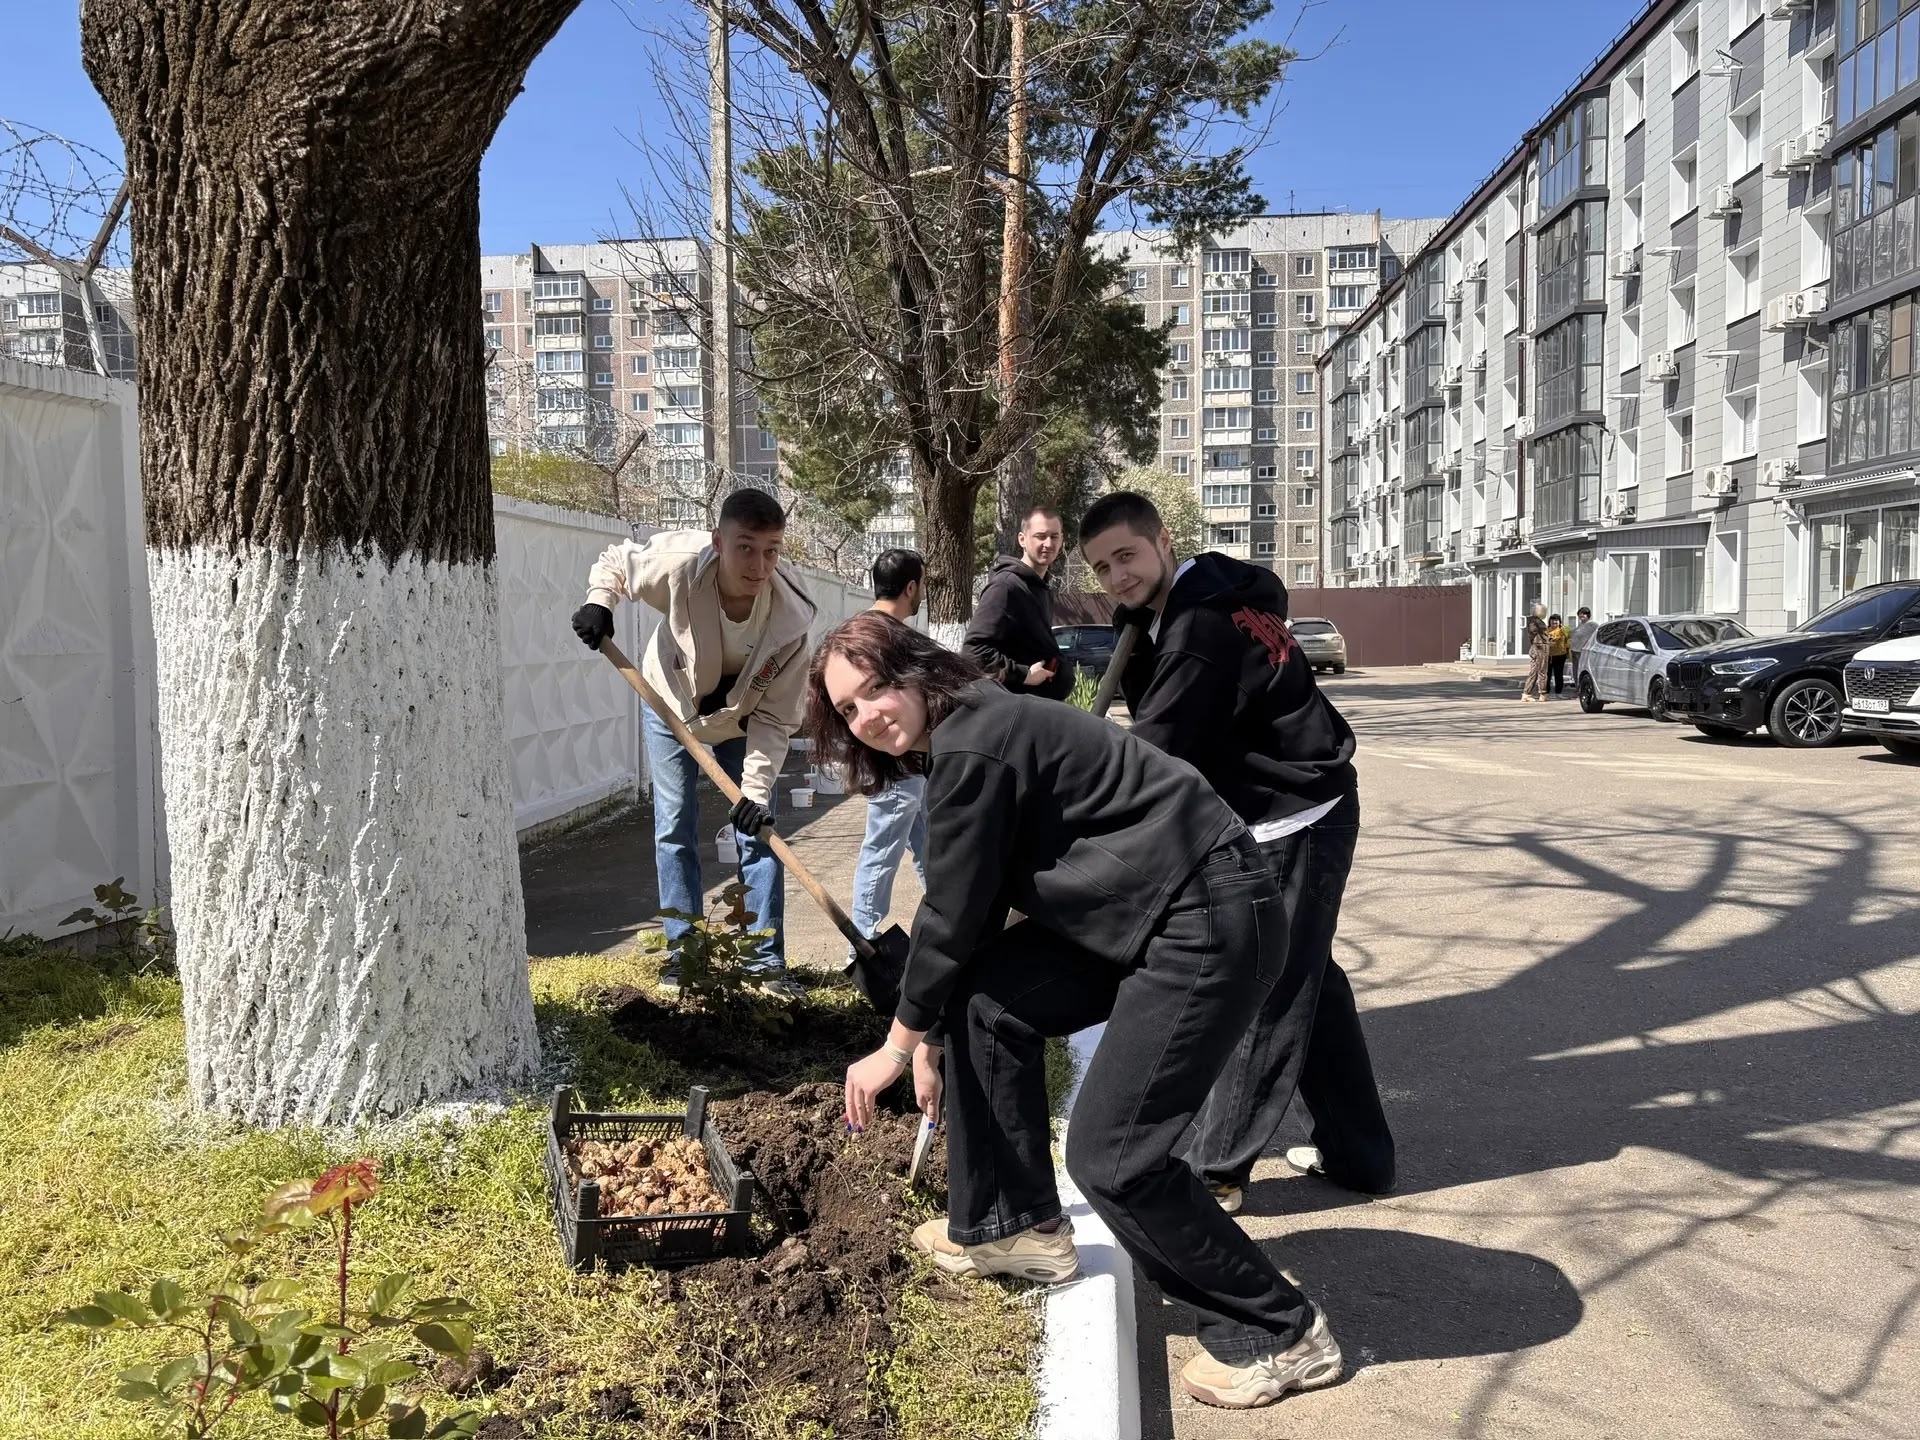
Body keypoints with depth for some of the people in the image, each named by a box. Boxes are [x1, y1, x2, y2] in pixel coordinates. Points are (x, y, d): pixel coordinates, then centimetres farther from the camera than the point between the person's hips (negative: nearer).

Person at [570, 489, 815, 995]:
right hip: (669, 701, 1)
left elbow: (774, 717, -26)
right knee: (675, 829, 3)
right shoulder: (678, 562, -36)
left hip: (741, 712, 0)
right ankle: (682, 953, 15)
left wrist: (755, 789, -33)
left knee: (758, 830, -4)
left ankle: (769, 961, 6)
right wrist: (599, 601, -30)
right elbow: (614, 561, -11)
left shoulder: (790, 616, -35)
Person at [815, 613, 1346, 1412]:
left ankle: (1279, 1332, 11)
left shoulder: (972, 746, -17)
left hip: (1210, 922, -10)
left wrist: (899, 1044, 1)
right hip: (1148, 912, 10)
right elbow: (974, 906, 19)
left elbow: (952, 914, -12)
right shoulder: (974, 729, 14)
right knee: (988, 1000, 11)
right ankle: (1013, 1226, 25)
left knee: (1112, 1154, -8)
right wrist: (933, 1031, 22)